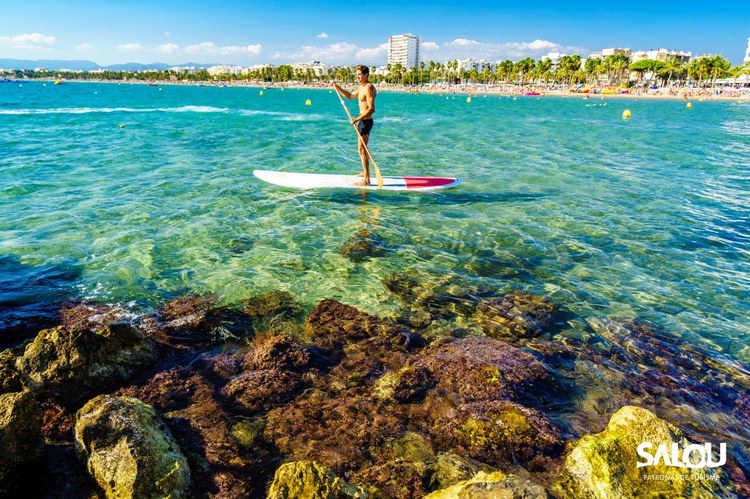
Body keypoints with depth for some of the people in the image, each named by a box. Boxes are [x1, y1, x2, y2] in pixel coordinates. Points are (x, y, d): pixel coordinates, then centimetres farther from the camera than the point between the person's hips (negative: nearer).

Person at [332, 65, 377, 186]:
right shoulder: (361, 88, 14)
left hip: (366, 121, -11)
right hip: (362, 121, 11)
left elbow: (371, 109, -27)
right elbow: (349, 95, 31)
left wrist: (357, 119, -30)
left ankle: (366, 180, -9)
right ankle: (365, 172, 38)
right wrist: (336, 86, 21)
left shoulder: (369, 88, -18)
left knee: (361, 150, -10)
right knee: (362, 149, 22)